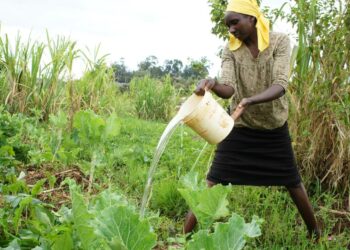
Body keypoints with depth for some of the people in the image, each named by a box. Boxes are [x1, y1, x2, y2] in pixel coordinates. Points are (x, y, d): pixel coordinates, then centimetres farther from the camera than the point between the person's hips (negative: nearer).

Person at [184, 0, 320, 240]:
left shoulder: (280, 42, -14)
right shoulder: (230, 50, -8)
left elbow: (280, 86, -27)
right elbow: (228, 88, -22)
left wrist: (250, 100, -45)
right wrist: (212, 84, -46)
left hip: (274, 128, 0)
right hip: (240, 127, 1)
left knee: (293, 183, 12)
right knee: (212, 184, -8)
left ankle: (315, 233, 33)